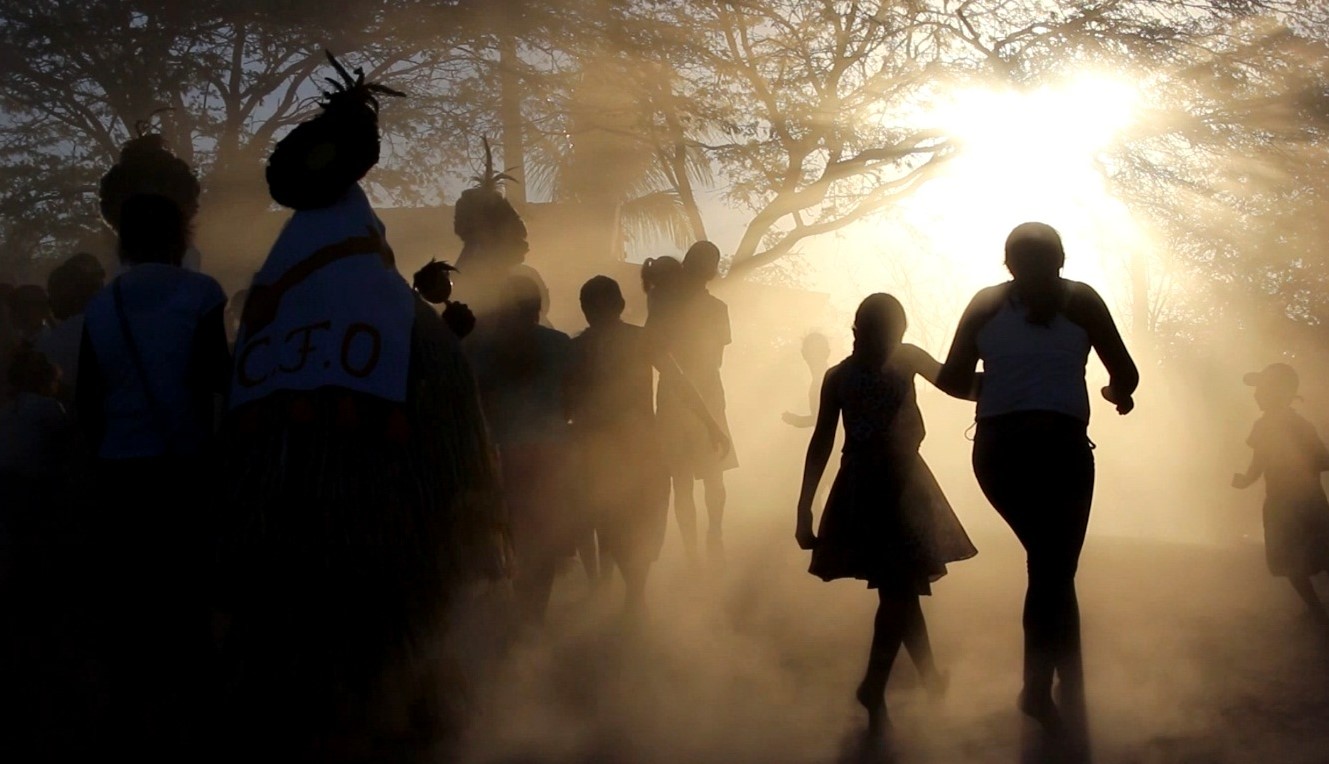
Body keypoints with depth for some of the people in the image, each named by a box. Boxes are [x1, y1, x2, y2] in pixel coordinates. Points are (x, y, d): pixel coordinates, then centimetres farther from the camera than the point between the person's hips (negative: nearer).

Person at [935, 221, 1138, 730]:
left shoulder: (986, 304, 11)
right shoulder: (1079, 300, 6)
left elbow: (952, 380, 7)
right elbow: (1126, 375, 4)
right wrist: (1118, 396, 27)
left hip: (996, 450, 3)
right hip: (1059, 448, -3)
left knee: (1051, 562, 21)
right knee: (1054, 569, 6)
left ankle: (1069, 682, 24)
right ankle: (1038, 688, -2)